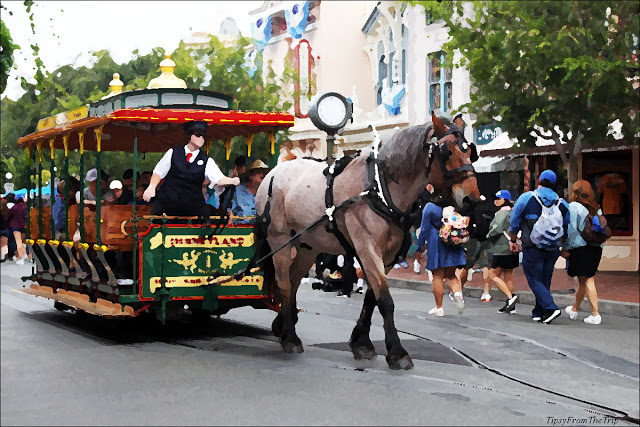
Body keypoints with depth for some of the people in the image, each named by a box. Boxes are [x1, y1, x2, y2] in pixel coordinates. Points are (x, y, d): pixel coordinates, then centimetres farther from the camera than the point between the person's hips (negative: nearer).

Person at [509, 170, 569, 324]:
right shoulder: (562, 203, 5)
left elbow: (514, 223, 2)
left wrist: (513, 241, 15)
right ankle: (539, 313, 20)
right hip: (552, 251, 4)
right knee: (545, 281, 14)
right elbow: (566, 228, 12)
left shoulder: (526, 198, -4)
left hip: (532, 249, -4)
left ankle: (550, 307, -17)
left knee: (535, 281, -1)